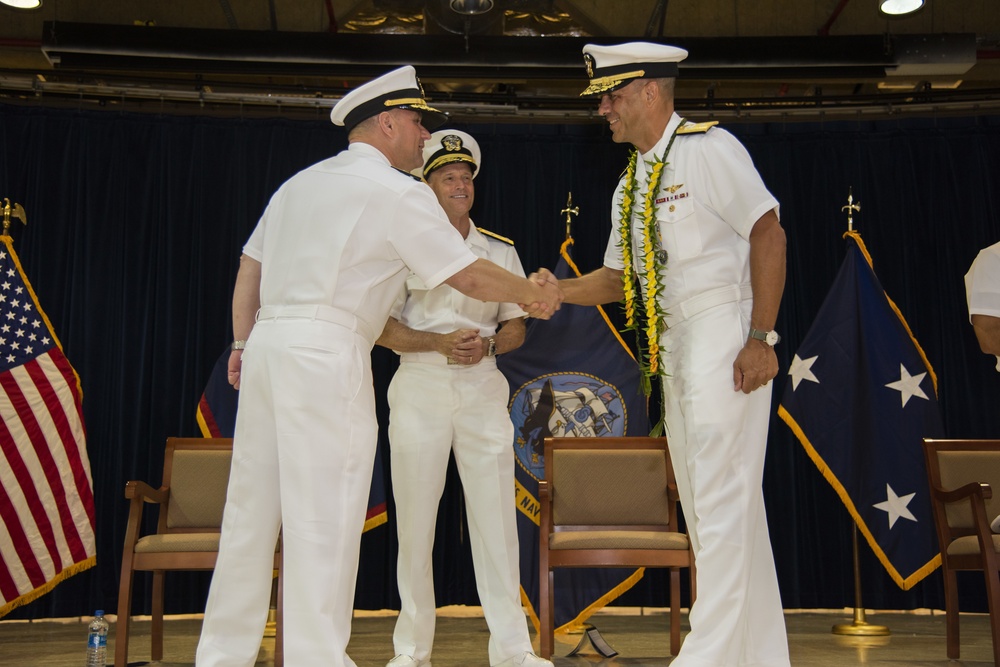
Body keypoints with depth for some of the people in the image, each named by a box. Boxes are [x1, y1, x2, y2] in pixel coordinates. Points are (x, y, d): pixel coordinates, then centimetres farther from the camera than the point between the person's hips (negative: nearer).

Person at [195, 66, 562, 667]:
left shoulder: (300, 183, 20)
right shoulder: (398, 192, -3)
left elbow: (249, 268, 22)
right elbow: (470, 277, -2)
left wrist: (243, 342, 28)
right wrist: (534, 293, 13)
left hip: (267, 346, 8)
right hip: (326, 354, -8)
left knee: (252, 509, 12)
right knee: (323, 516, -4)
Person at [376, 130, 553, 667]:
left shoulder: (500, 250, 14)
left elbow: (517, 326, 13)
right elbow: (382, 327, 1)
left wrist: (486, 344, -9)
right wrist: (439, 342, -14)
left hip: (483, 387, 2)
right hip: (419, 386, -2)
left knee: (496, 514, -2)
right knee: (414, 518, 0)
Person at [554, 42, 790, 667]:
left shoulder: (708, 147, -7)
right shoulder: (630, 185, 17)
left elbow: (768, 233, -12)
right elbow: (617, 279, 18)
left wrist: (762, 337, -18)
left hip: (724, 335, -9)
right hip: (673, 347, 9)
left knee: (722, 496, -10)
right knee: (706, 502, 10)